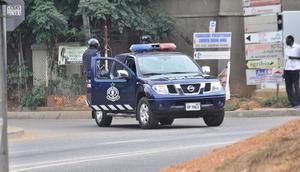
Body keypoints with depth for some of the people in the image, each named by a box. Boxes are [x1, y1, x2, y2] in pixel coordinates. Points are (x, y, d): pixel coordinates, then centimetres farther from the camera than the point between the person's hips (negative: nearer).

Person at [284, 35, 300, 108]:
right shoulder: (287, 48, 17)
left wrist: (294, 58, -16)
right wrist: (284, 71, 16)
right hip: (287, 69, 6)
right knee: (288, 86, 2)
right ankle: (292, 102, 6)